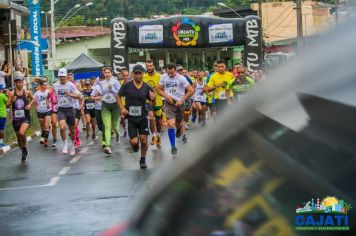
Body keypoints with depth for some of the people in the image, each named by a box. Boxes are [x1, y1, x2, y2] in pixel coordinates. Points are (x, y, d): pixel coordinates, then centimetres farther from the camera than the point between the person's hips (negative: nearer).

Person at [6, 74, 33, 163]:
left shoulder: (27, 93, -1)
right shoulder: (11, 93, -2)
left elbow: (33, 99, 18)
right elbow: (7, 106, -2)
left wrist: (30, 104, -1)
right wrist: (12, 101, -20)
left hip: (25, 117, -2)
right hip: (16, 118, 2)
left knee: (22, 133, -27)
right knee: (18, 137, 14)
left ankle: (25, 148, 0)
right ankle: (24, 152, 38)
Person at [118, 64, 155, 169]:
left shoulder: (147, 87, -1)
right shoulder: (127, 86, -6)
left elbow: (152, 101, 6)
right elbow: (118, 96, 5)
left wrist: (153, 98, -18)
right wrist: (122, 108, -9)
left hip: (142, 117, 1)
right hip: (131, 118, -1)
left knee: (143, 140, -2)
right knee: (134, 142, -7)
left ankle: (143, 160, 21)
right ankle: (135, 143, 32)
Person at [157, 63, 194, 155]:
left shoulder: (181, 78, -11)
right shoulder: (163, 77, -3)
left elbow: (191, 90, -11)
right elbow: (159, 89, 7)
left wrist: (181, 100, -14)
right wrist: (167, 96, -12)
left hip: (179, 103, 0)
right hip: (169, 103, 0)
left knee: (178, 124, 14)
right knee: (171, 124, -16)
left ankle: (180, 127, 56)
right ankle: (173, 147, -8)